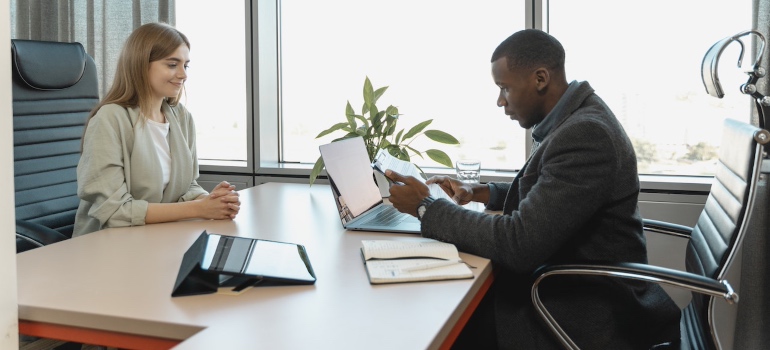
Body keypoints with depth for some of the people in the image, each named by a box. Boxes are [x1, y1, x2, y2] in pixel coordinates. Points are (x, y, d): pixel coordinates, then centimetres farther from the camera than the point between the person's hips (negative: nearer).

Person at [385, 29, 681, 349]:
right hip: (575, 286, 9)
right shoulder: (576, 118, 5)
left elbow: (518, 242, -29)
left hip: (587, 312, -9)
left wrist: (425, 207, -18)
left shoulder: (585, 134, -26)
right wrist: (480, 192, 7)